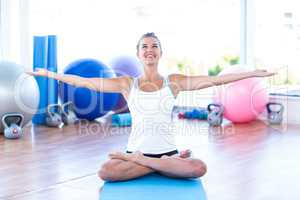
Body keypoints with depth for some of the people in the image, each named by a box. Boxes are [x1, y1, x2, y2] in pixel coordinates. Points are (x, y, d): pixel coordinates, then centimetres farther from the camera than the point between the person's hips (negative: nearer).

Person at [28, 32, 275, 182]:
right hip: (136, 151, 0)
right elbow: (84, 81, 6)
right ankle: (166, 164, -13)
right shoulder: (127, 83, 5)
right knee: (106, 171, -31)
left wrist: (253, 73, -5)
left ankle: (135, 161, -14)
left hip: (168, 152, 0)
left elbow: (215, 80, 0)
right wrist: (49, 74, 4)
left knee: (199, 168, -31)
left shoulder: (174, 81, 4)